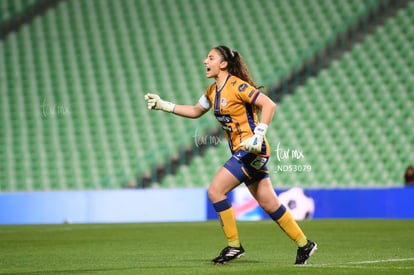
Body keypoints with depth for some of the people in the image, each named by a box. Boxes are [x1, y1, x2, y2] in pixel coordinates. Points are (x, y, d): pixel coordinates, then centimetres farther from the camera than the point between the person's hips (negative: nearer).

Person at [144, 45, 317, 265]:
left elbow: (269, 105, -18)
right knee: (269, 204, 9)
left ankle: (234, 246, -5)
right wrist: (164, 105, 21)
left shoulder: (237, 86, -14)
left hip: (252, 150, -8)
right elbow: (195, 111, 28)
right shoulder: (212, 91, 13)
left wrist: (258, 135, -24)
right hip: (241, 152, 8)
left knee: (215, 191, -13)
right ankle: (304, 244, 18)